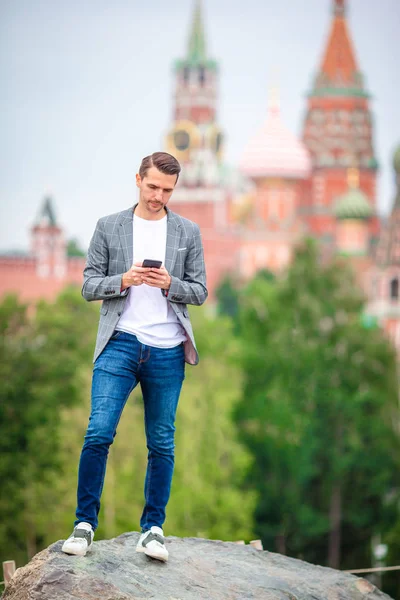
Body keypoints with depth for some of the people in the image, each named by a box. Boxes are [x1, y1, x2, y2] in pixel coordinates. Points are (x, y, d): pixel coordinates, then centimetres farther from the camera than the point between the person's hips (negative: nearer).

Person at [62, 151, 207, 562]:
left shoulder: (188, 232, 9)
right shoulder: (109, 227, 6)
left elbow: (199, 292, 9)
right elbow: (89, 286, 5)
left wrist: (170, 284, -11)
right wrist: (123, 280, -13)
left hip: (167, 351, 1)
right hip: (120, 342, -1)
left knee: (161, 444, 4)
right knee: (99, 433, -12)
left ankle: (153, 528, 11)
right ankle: (85, 522, -3)